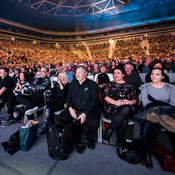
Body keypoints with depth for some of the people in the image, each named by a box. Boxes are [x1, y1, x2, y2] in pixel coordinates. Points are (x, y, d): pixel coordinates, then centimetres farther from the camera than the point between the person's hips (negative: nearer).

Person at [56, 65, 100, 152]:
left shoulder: (92, 84, 0)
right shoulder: (73, 84, 16)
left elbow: (94, 101, -8)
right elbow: (69, 97, 14)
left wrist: (85, 113, -20)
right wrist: (70, 108, -8)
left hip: (89, 109, -4)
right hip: (74, 109, 4)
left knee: (94, 122, -32)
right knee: (59, 119, -15)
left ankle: (90, 140, 6)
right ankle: (77, 140, 3)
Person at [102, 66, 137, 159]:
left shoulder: (129, 86, 22)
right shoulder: (110, 84, 19)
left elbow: (135, 99, 15)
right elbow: (105, 96, 4)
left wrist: (129, 102, -9)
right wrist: (115, 102, -12)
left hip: (126, 108, 2)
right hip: (112, 108, -1)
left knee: (126, 109, -36)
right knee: (124, 121, -32)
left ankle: (108, 133, -29)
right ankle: (119, 145, -14)